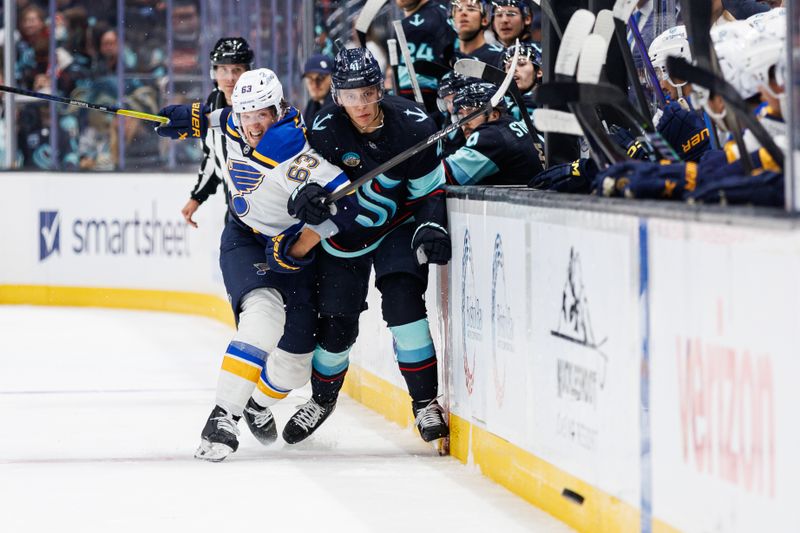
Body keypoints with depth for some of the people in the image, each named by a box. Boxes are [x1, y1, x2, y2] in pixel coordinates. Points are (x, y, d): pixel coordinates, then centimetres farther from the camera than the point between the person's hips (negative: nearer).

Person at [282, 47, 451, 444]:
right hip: (343, 235, 1)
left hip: (397, 228, -1)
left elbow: (431, 189, -10)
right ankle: (322, 398, 31)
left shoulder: (411, 124, -20)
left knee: (402, 302, -22)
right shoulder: (325, 129, -21)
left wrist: (431, 229, -24)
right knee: (337, 326, 1)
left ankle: (425, 401, -12)